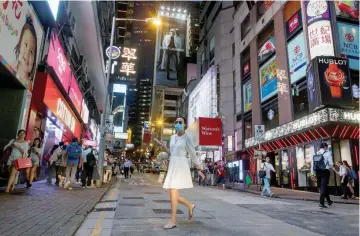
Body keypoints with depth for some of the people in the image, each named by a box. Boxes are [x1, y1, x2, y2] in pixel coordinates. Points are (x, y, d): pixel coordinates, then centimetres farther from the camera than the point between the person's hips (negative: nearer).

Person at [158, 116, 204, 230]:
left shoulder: (187, 138, -3)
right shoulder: (172, 137, 15)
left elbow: (193, 154, 0)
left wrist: (199, 169, 3)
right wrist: (163, 146, 6)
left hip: (181, 166, -7)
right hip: (172, 166, 7)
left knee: (173, 192, -14)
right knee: (173, 194, 7)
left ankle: (173, 221, -5)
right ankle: (190, 206, 31)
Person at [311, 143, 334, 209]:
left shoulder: (315, 155, 8)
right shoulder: (327, 153, -5)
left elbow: (312, 165, 7)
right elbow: (331, 164, -9)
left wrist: (313, 174, 11)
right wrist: (331, 166, 14)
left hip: (318, 172, 5)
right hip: (325, 171, -5)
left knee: (323, 186, 19)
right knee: (323, 187, -2)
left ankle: (329, 201, 34)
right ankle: (321, 204, -6)